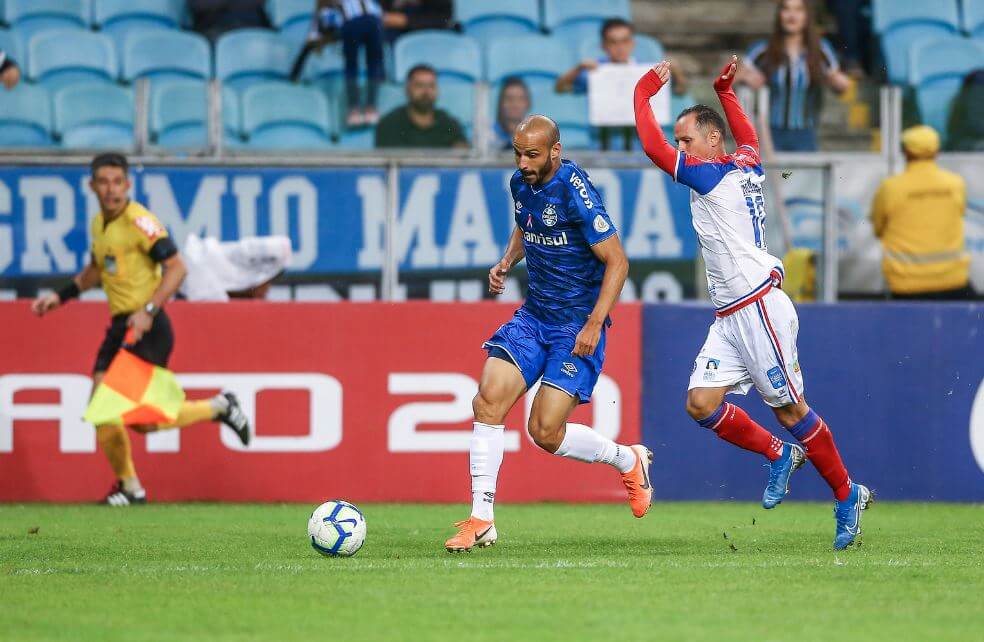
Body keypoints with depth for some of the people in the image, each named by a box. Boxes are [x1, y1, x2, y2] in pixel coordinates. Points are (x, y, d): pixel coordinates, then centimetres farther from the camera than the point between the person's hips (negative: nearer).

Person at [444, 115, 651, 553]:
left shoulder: (576, 193, -19)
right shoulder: (521, 184, 4)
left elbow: (616, 261, -17)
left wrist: (594, 324, -24)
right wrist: (507, 261, 8)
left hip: (579, 324, -7)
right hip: (534, 316, 7)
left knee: (545, 431, -11)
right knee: (488, 402, -11)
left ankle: (629, 460, 18)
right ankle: (481, 521, -6)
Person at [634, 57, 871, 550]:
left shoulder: (713, 176, -11)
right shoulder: (746, 168, 13)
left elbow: (653, 147, -15)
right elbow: (748, 136, 38)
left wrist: (644, 92, -2)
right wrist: (725, 90, 40)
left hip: (759, 307, -9)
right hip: (729, 318, 9)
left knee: (788, 409, -3)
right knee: (701, 403, -1)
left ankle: (847, 495, 7)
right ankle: (778, 455, 13)